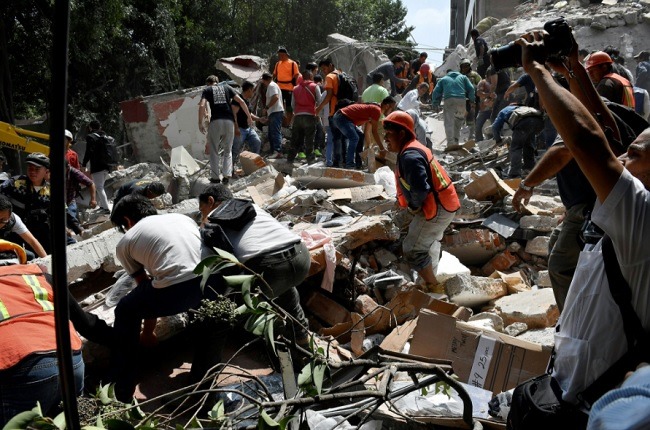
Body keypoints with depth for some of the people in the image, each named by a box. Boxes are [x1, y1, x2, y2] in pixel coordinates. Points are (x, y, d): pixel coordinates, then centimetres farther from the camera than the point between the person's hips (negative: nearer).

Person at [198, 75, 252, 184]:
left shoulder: (207, 90, 12)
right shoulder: (227, 87, 17)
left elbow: (202, 106, -5)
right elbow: (241, 101, 8)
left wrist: (200, 123, -1)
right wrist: (249, 117, 13)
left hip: (215, 122, -2)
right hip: (229, 121, 2)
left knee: (214, 151, 12)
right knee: (228, 150, 16)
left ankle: (215, 176, 11)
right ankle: (227, 175, 4)